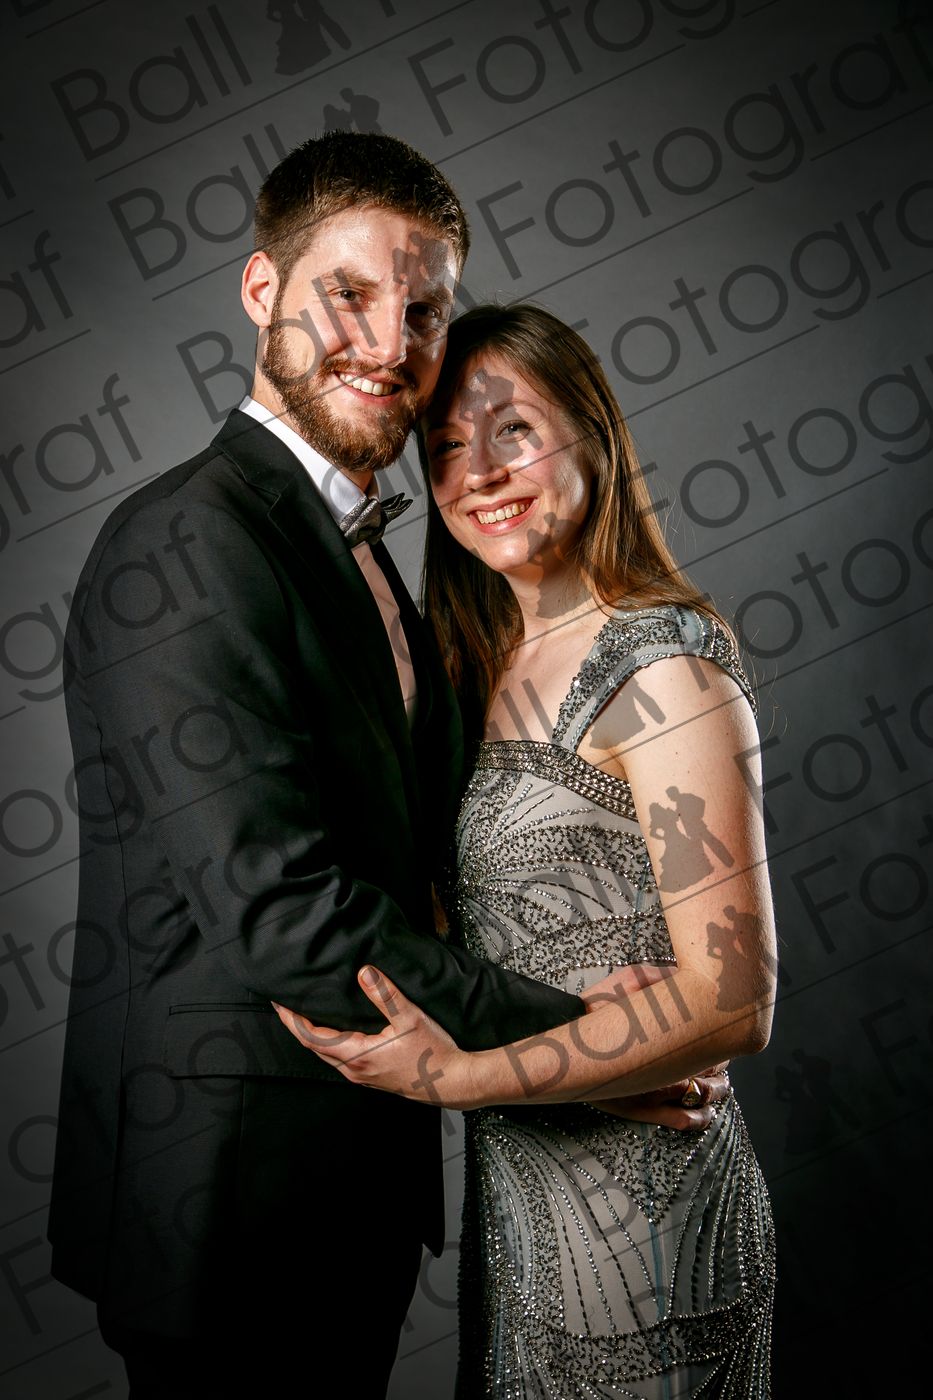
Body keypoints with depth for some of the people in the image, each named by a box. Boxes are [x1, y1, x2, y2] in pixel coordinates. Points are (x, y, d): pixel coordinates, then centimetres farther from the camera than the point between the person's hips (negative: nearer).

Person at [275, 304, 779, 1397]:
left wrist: (462, 1077, -25)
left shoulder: (665, 663, -19)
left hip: (636, 1198, -7)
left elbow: (733, 1001, -23)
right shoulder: (498, 664, 5)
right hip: (513, 1185, 7)